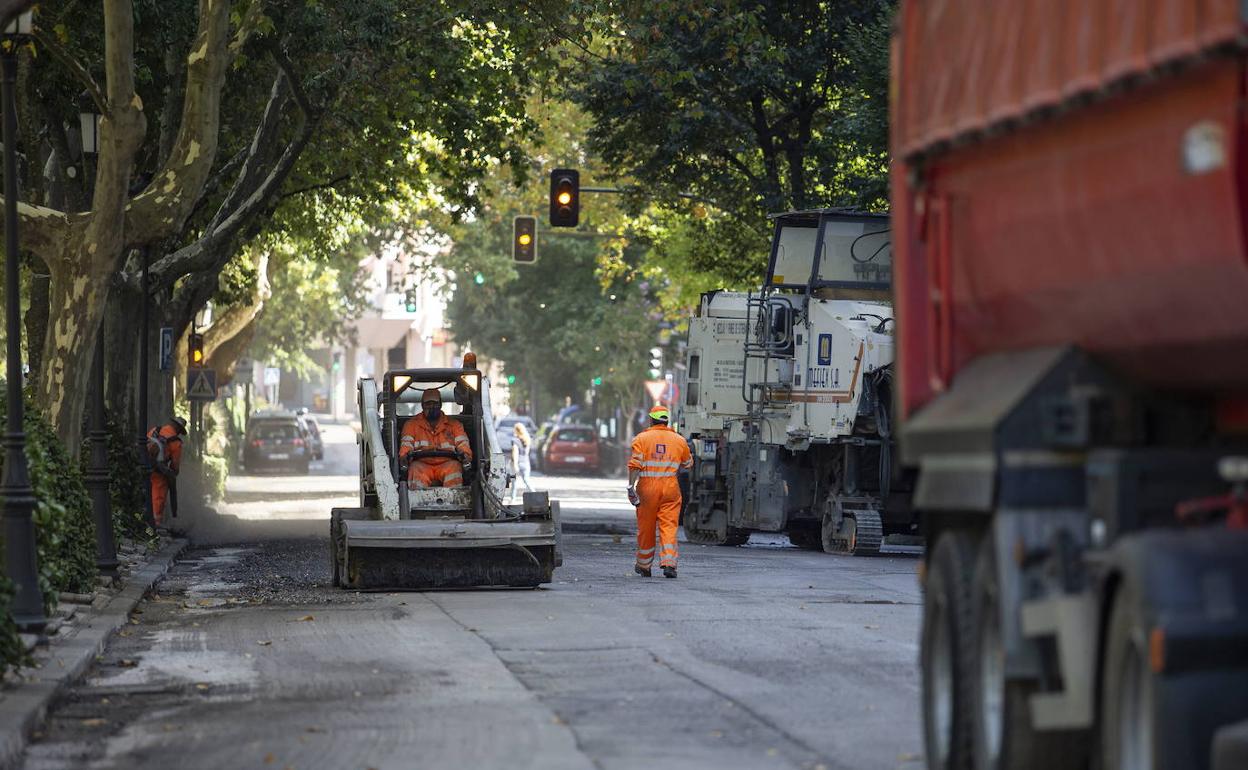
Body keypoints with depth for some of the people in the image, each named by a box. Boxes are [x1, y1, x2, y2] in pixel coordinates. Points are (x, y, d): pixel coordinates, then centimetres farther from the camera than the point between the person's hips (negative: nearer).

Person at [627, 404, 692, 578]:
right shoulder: (678, 440, 6)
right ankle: (669, 564, -18)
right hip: (670, 488, 1)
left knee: (645, 528, 11)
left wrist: (631, 486, -14)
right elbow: (688, 464, 20)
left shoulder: (642, 438, -1)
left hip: (647, 488, -1)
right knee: (669, 526, -2)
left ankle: (644, 567, 23)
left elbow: (635, 464, -12)